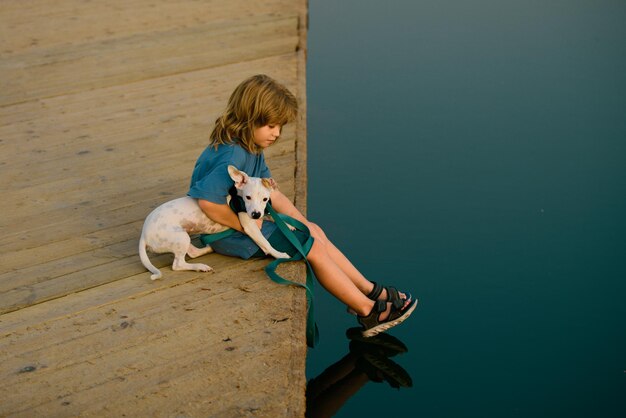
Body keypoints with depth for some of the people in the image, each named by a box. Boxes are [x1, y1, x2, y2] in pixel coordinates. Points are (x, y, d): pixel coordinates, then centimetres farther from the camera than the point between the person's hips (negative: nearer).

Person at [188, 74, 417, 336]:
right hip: (228, 234, -10)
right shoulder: (232, 156, -27)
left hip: (246, 222, 10)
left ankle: (370, 291, 15)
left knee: (314, 233, 10)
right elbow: (208, 201, -37)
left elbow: (271, 193, 10)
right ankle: (369, 312, -1)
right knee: (313, 247, -9)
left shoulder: (251, 149, 6)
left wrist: (304, 225, 0)